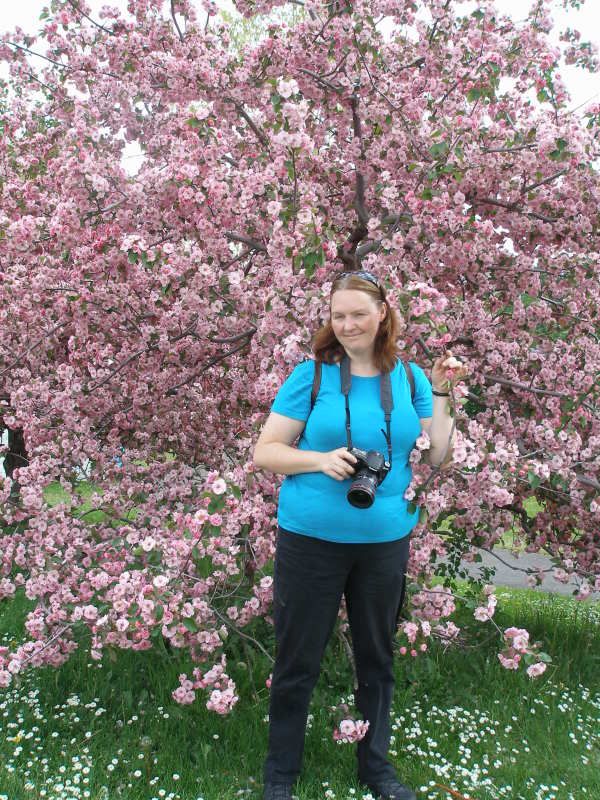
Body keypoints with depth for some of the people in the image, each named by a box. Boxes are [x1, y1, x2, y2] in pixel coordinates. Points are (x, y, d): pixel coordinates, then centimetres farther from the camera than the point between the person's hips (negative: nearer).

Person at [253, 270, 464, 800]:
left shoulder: (409, 378, 3)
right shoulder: (312, 375, -7)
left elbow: (438, 457, 3)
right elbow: (264, 453, -6)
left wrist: (440, 394, -6)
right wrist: (321, 460, -21)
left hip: (386, 541, 3)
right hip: (311, 539, -3)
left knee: (377, 658, 20)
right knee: (297, 662, 11)